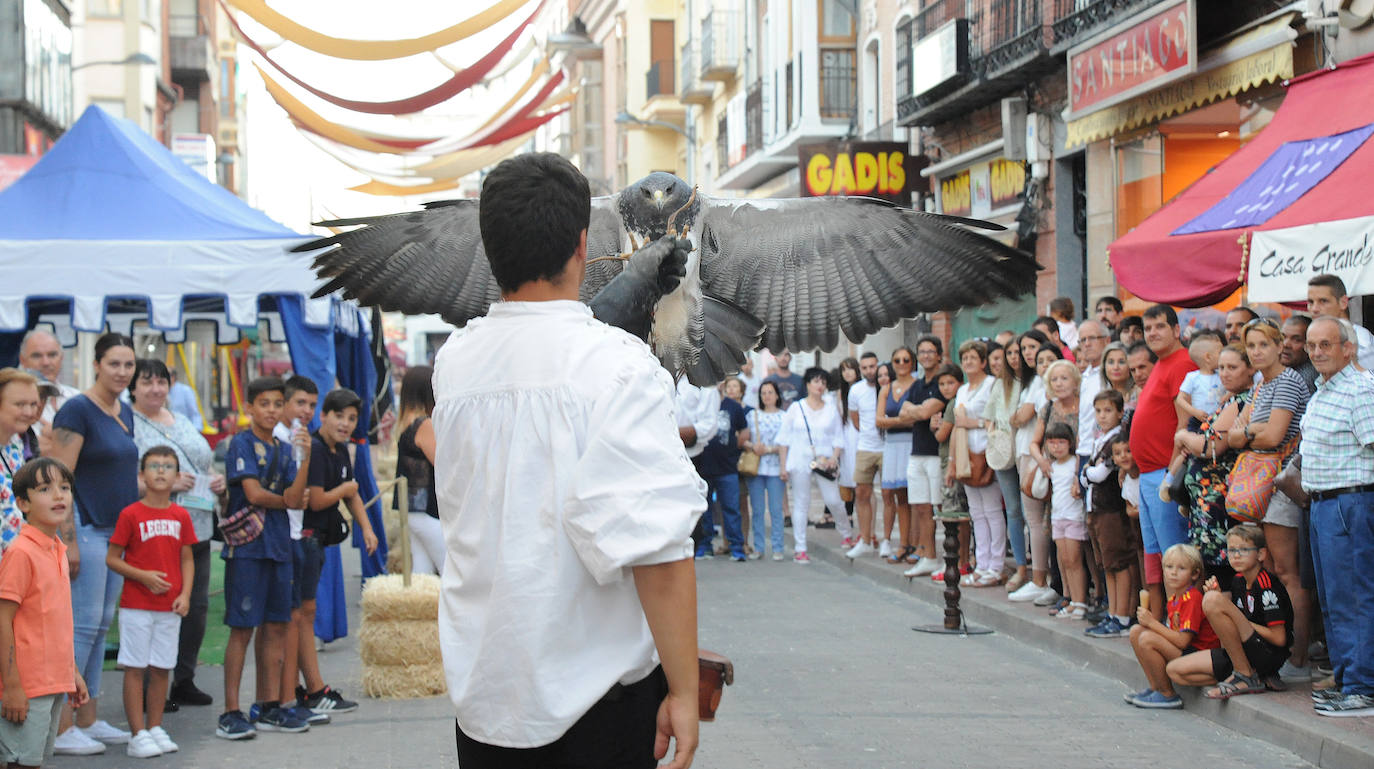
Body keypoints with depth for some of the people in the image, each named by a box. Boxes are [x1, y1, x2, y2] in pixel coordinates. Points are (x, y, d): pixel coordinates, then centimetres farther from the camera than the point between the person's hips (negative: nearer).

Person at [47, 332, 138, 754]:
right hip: (85, 527, -8)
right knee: (83, 625, -9)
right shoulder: (77, 410, -12)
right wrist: (68, 540, -21)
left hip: (118, 530, 9)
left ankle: (87, 720, 18)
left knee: (102, 625, 11)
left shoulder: (125, 413, 13)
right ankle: (60, 727, -5)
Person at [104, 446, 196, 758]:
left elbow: (187, 559, 10)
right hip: (136, 606, -4)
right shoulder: (131, 514, -6)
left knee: (162, 668, 9)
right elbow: (112, 559, -5)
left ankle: (155, 729, 19)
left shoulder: (181, 516, 6)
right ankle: (138, 735, 2)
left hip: (170, 607, 4)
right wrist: (144, 576, -15)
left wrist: (185, 594, -3)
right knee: (135, 668, -1)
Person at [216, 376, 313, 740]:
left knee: (276, 628, 8)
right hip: (247, 546, -6)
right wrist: (286, 501, 3)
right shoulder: (242, 444, -4)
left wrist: (306, 458, -11)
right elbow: (254, 493, -13)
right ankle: (230, 713, -2)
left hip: (278, 546, 6)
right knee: (242, 629, -6)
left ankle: (270, 709, 14)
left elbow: (295, 498, 0)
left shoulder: (284, 449, 14)